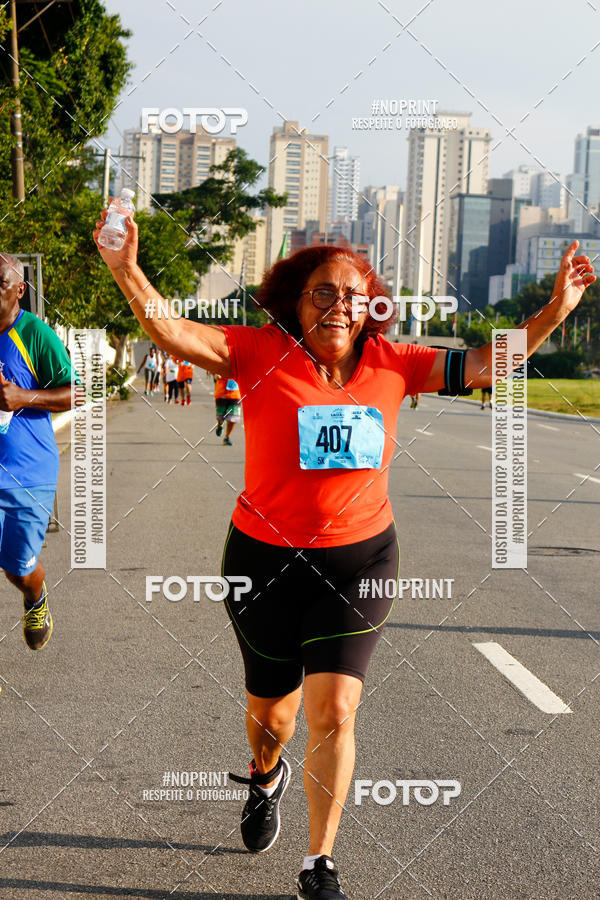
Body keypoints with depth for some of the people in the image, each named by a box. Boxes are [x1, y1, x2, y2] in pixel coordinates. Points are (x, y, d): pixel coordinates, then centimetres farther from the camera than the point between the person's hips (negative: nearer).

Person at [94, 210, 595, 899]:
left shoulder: (390, 365, -4)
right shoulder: (263, 352, -12)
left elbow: (485, 364, 0)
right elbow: (173, 332, -24)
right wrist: (128, 274, -41)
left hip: (361, 560, 1)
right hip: (266, 558, -1)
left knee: (335, 711, -10)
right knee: (272, 712, 16)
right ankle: (266, 776, 54)